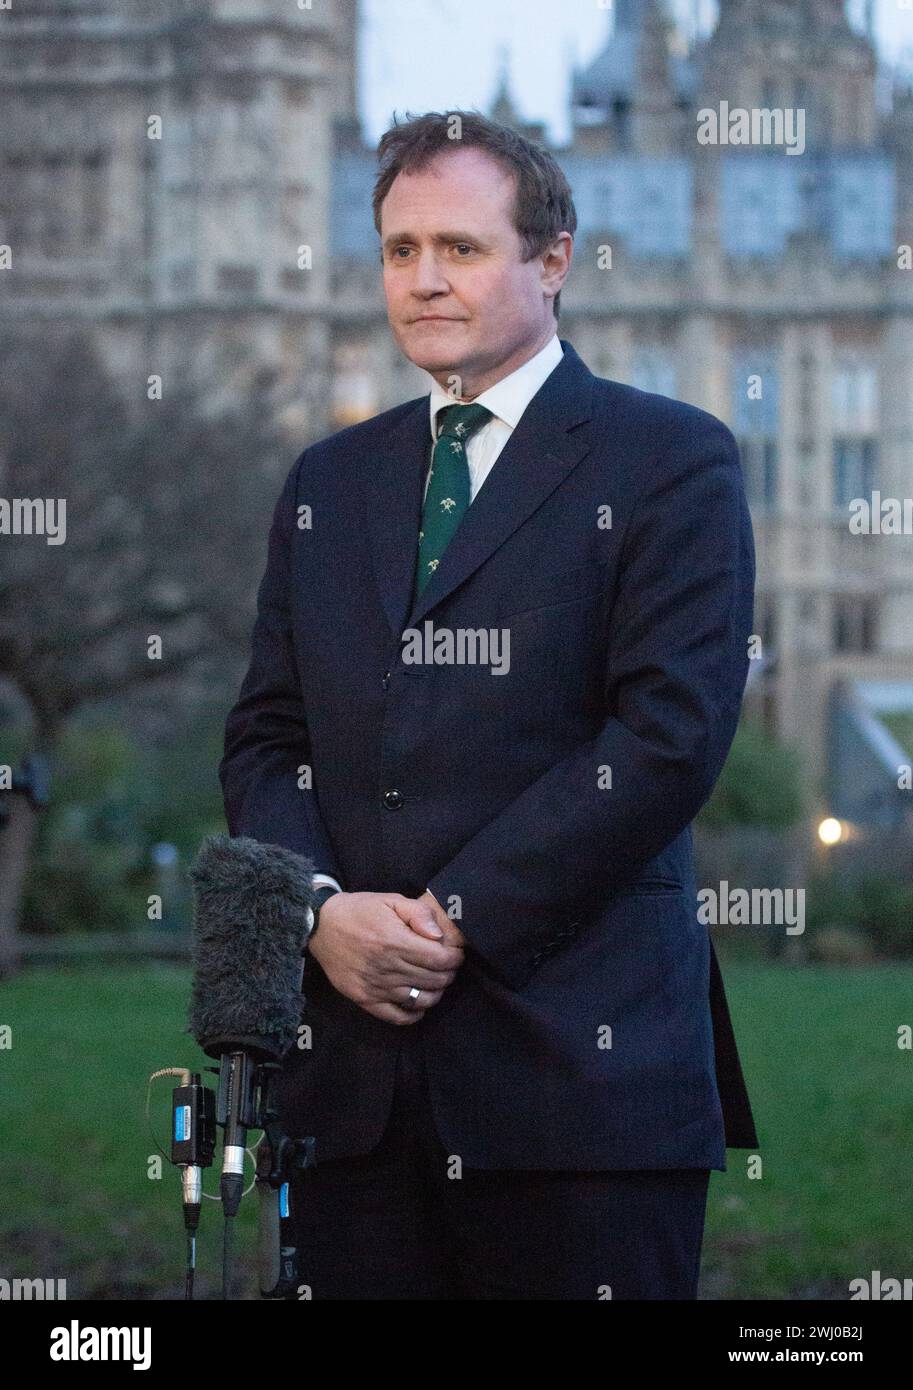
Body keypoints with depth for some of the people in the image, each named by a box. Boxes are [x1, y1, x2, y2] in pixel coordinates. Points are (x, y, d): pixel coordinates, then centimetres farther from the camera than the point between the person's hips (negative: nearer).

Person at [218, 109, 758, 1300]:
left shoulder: (669, 462, 1)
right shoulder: (330, 482, 20)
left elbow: (671, 735, -9)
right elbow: (264, 739, 16)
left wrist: (460, 919, -12)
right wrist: (322, 912, -4)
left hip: (575, 1057, -5)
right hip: (351, 1063, 5)